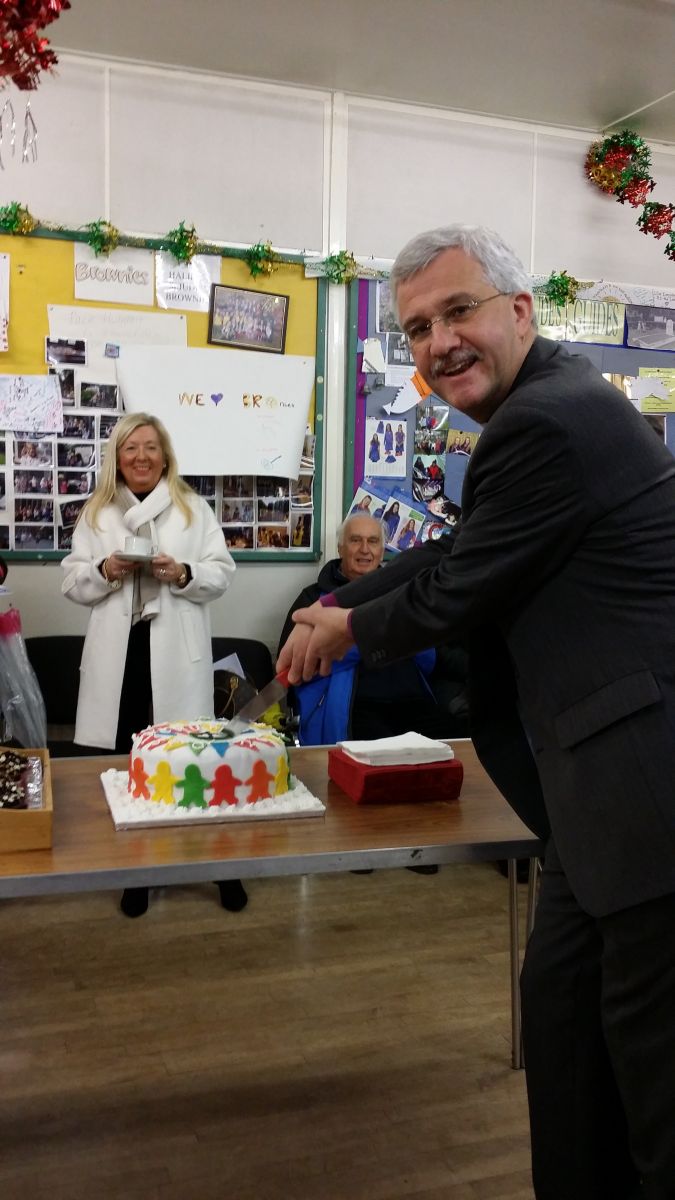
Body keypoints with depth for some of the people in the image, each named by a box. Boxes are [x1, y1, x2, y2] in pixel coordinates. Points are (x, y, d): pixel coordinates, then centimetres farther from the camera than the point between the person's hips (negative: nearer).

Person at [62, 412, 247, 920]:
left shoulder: (194, 508, 9)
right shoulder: (96, 512, 14)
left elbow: (222, 574, 5)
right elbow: (73, 583, 11)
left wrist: (184, 573, -14)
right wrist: (105, 569, -9)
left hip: (177, 651, -2)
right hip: (118, 651, 2)